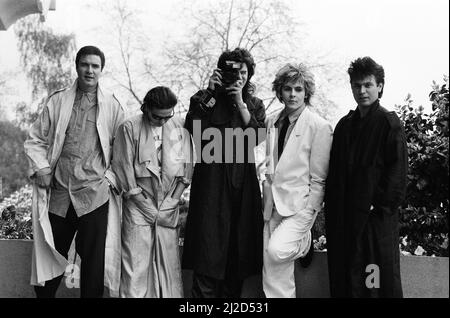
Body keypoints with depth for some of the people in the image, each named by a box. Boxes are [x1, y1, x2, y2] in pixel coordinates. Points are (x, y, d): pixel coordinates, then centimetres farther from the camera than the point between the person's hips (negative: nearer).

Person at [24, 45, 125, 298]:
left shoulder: (112, 106, 4)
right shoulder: (57, 101, 8)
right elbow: (35, 141, 11)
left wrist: (111, 176, -4)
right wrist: (41, 168, -3)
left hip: (94, 194, -1)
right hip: (57, 194, 2)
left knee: (93, 259, 2)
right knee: (50, 255, 10)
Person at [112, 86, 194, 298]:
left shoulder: (179, 127, 2)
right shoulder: (129, 129, -6)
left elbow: (186, 169, 6)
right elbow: (124, 173, -7)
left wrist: (171, 202, -2)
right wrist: (151, 210, -7)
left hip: (169, 208, 3)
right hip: (139, 207, -3)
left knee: (170, 262, 4)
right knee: (136, 265, -3)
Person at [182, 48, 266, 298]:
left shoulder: (255, 105, 16)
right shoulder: (207, 99, 8)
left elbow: (257, 136, -3)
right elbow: (193, 128, -11)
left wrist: (240, 103, -8)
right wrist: (210, 92, -11)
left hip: (243, 184, 3)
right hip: (211, 182, -3)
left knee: (238, 250, 3)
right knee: (208, 251, -10)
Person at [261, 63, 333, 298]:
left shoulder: (320, 127, -9)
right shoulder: (272, 123, 10)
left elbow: (318, 178, -8)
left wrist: (309, 212, -13)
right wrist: (268, 196, 9)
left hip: (300, 205, -5)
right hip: (274, 204, 5)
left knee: (277, 251, -25)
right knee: (274, 275, 2)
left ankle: (304, 242, 5)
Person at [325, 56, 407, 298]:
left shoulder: (389, 123, -3)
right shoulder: (345, 124, 14)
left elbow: (397, 170, -9)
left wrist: (381, 204, -15)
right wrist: (332, 208, 6)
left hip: (376, 215, -6)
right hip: (343, 216, 6)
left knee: (380, 281, -1)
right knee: (344, 282, 9)